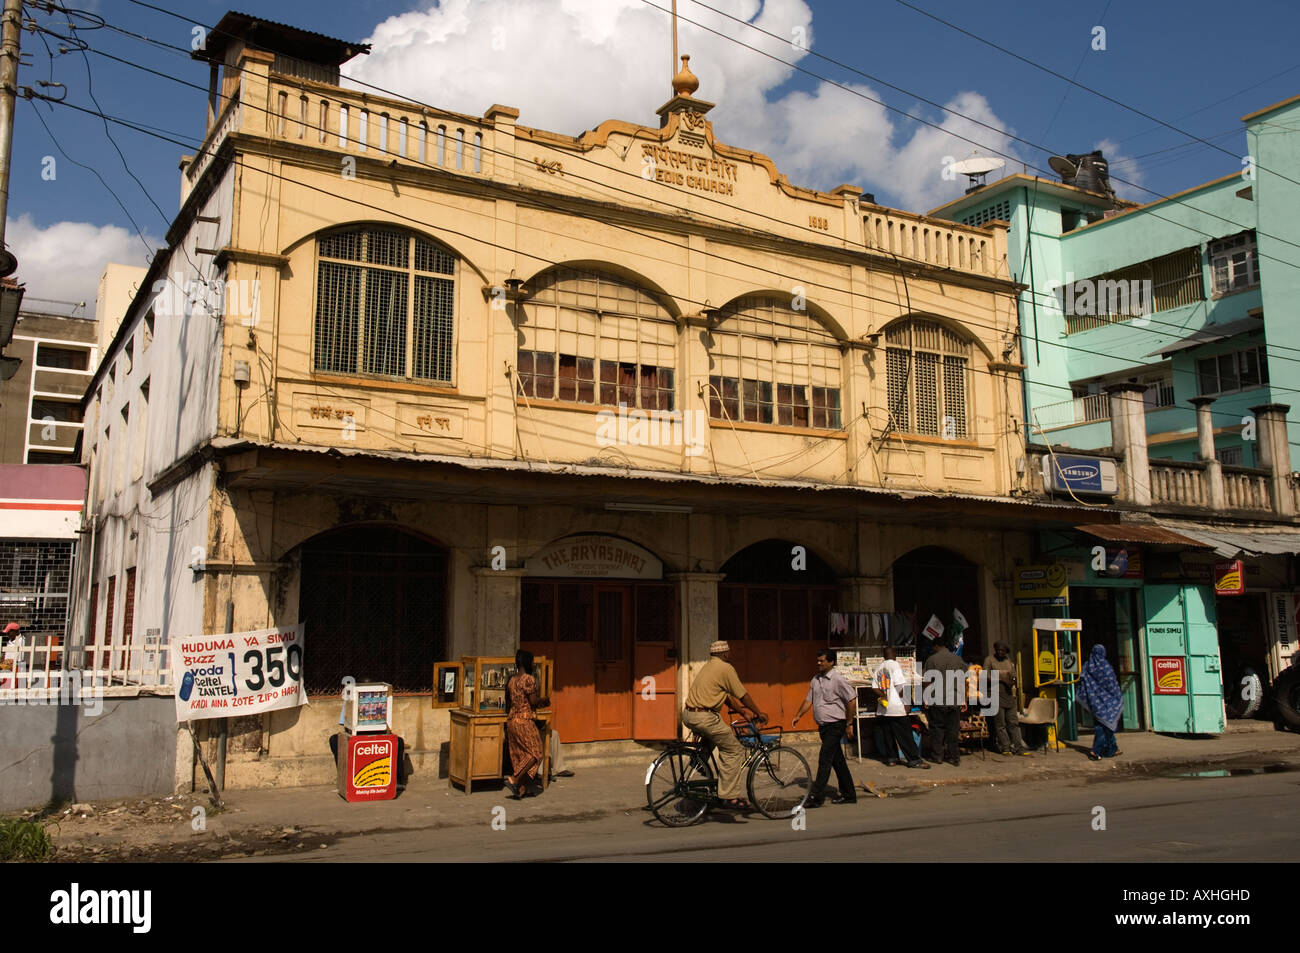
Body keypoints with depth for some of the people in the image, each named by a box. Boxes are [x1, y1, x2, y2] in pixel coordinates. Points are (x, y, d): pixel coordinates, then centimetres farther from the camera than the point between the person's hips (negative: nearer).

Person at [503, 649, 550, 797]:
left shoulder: (511, 680, 10)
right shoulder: (529, 679, -14)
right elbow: (534, 701, -14)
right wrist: (544, 700, 3)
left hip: (511, 720, 8)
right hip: (524, 721, -8)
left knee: (519, 755, 12)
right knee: (535, 753, 0)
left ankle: (521, 788, 15)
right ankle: (514, 779, -10)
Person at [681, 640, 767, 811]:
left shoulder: (708, 666, 22)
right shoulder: (725, 668, -5)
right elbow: (743, 695, -1)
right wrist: (759, 713, 12)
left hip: (688, 715, 9)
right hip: (704, 717, -9)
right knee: (734, 750, -1)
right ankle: (730, 796, -2)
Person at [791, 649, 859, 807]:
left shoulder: (838, 680, -12)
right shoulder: (815, 680, 11)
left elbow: (852, 701, -12)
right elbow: (808, 700, 18)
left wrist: (849, 724, -11)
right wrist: (798, 716, 10)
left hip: (835, 725, -7)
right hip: (823, 726, 8)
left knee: (824, 759, -11)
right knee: (837, 761, 12)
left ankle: (817, 796, -9)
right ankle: (848, 794, 20)